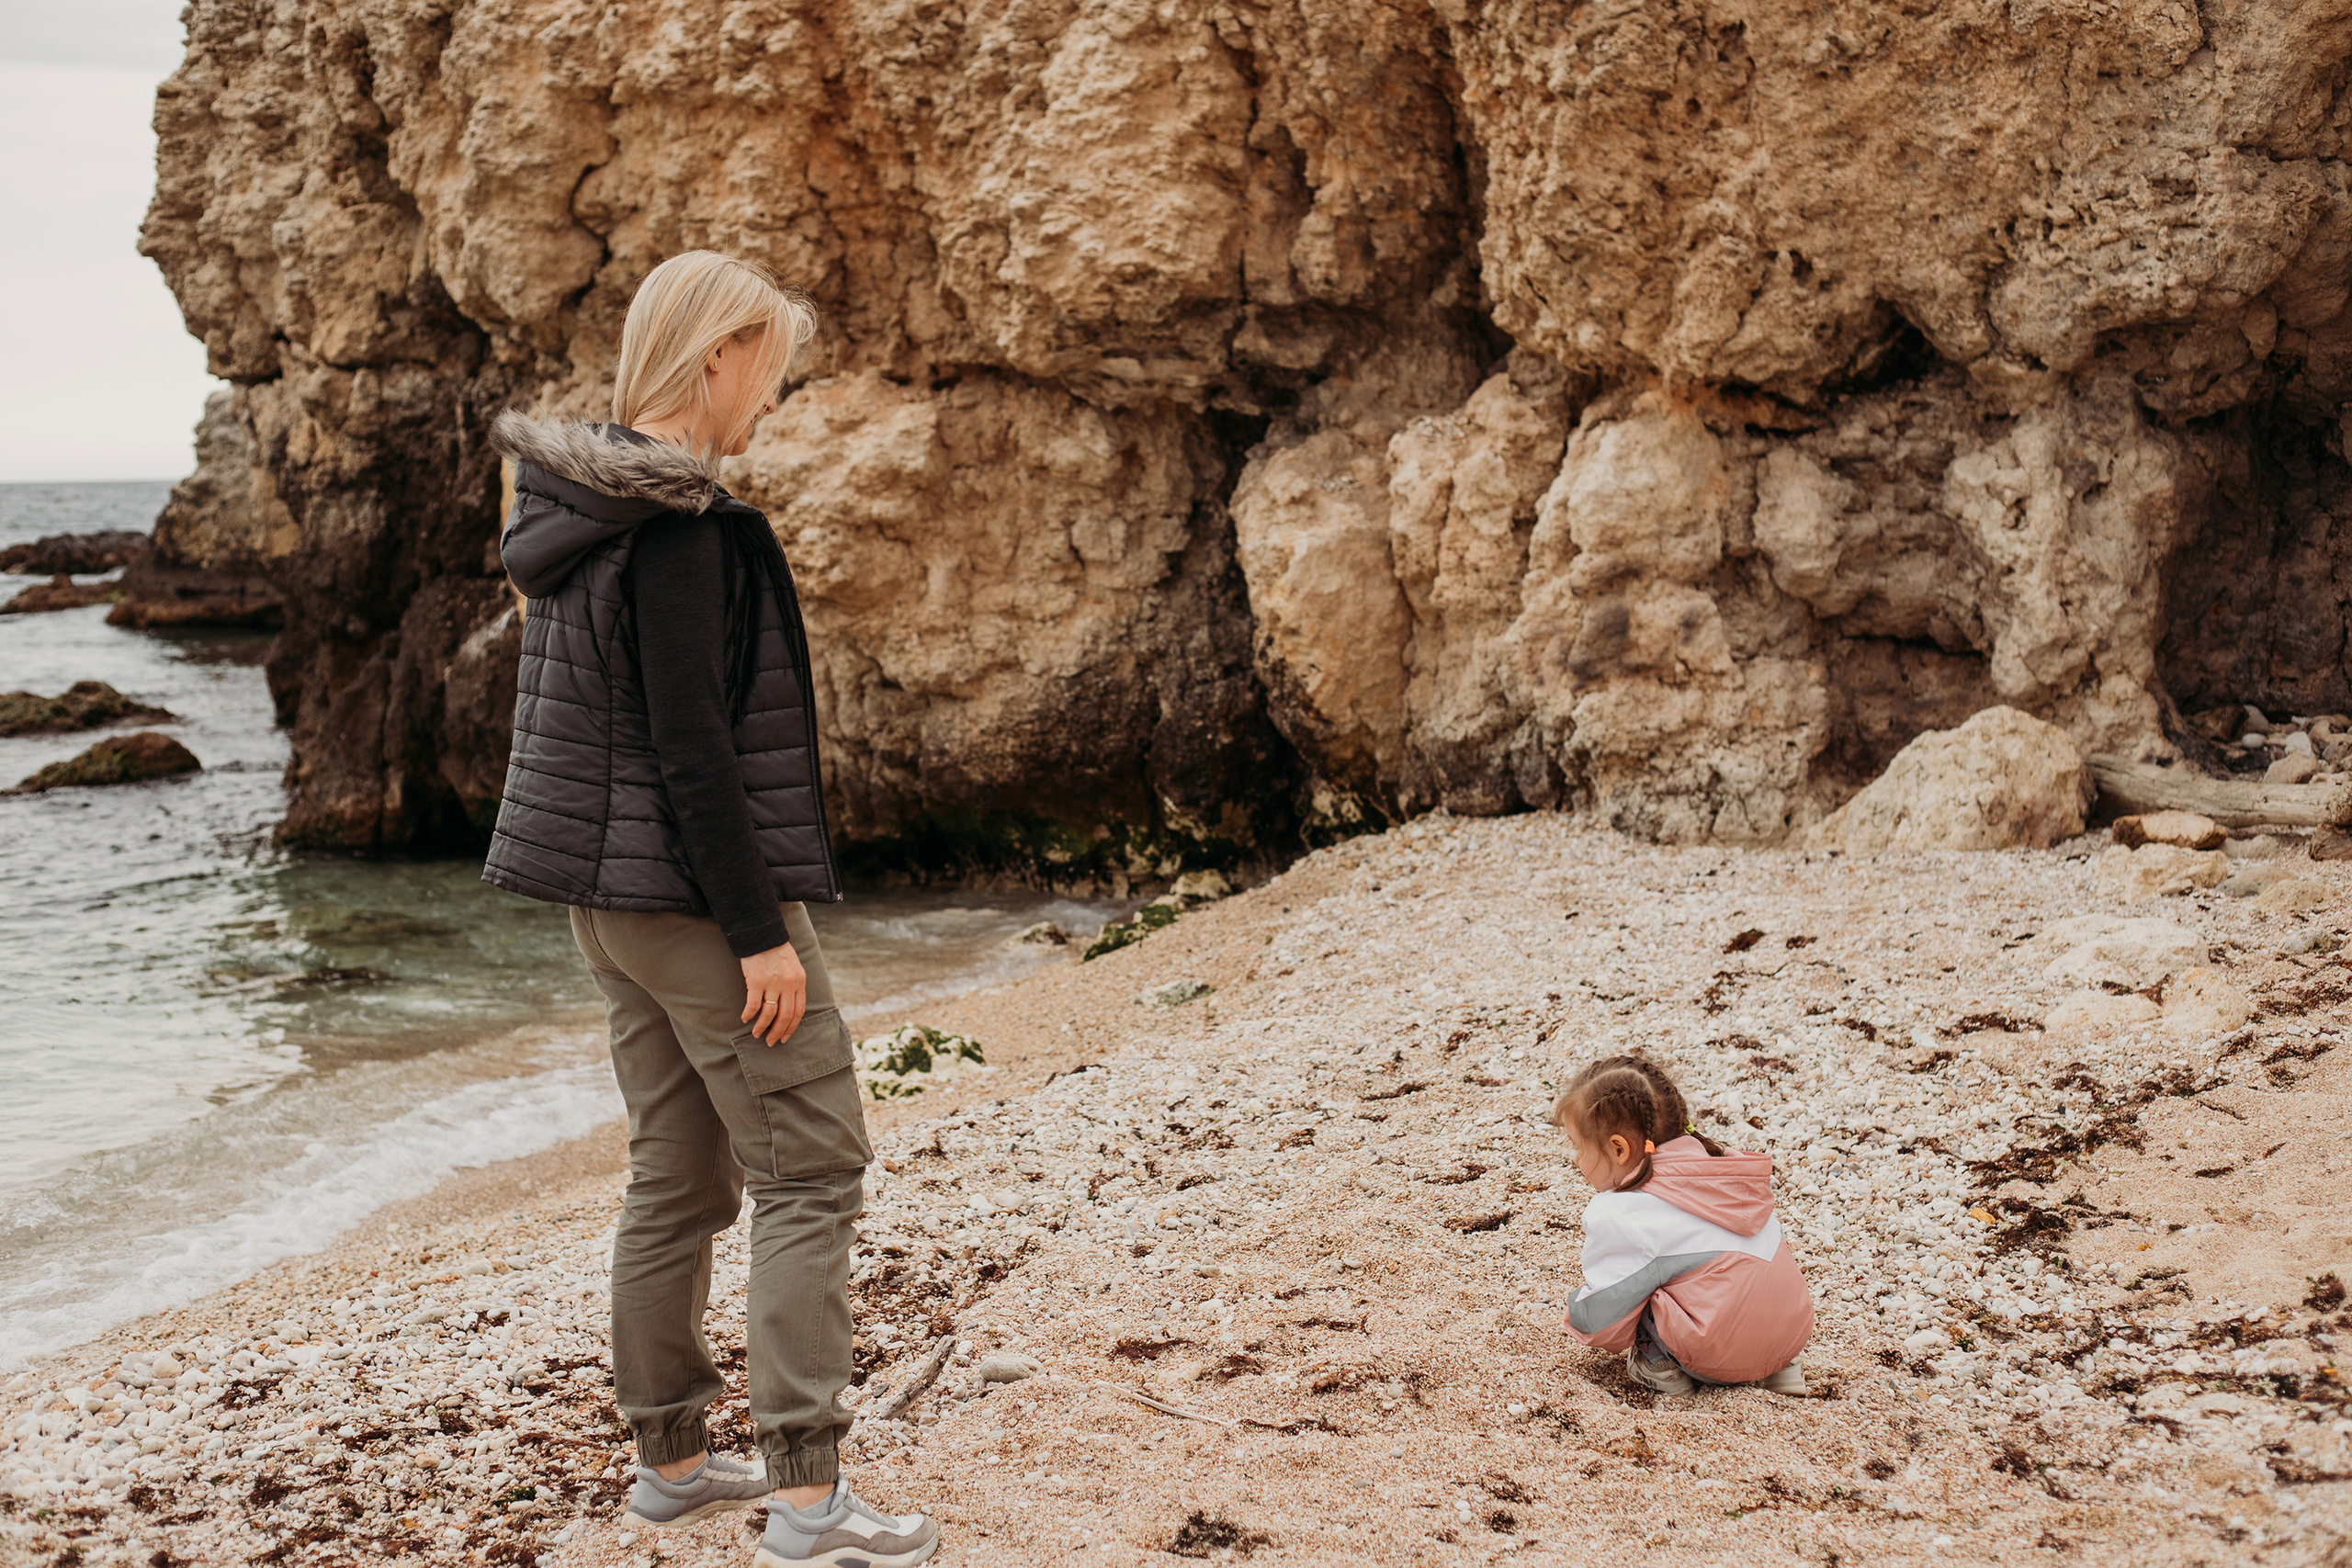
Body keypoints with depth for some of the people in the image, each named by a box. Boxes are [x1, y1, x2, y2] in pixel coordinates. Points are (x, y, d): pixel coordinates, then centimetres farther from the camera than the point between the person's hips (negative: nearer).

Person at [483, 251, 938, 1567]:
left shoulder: (584, 507, 11)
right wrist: (761, 932, -20)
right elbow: (690, 744, -23)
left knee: (682, 1178, 16)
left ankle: (670, 1458, 25)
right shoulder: (678, 524, -19)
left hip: (610, 897, 10)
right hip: (698, 896, -10)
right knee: (811, 1173, -3)